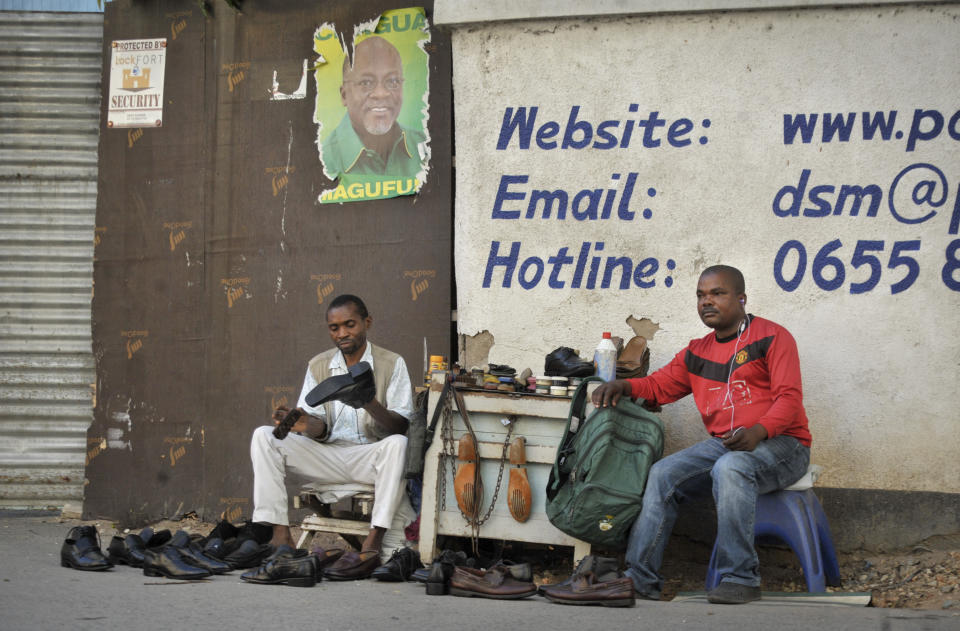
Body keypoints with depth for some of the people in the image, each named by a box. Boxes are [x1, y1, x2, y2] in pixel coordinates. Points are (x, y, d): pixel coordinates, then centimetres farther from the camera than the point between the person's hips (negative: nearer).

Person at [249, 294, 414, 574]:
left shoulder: (391, 364, -1)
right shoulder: (318, 366, 9)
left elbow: (402, 426, -9)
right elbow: (321, 429, 6)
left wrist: (371, 405, -29)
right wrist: (305, 425, -19)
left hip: (370, 456, -3)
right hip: (328, 456, 3)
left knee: (398, 444, -37)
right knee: (264, 436, -15)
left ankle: (375, 539, -41)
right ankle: (280, 533, -26)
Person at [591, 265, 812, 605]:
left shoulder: (772, 337, -2)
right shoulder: (697, 353, 18)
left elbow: (789, 398, -11)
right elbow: (659, 385, 22)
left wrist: (757, 432, -29)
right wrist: (622, 385, -1)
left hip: (778, 445, -6)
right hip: (721, 444, 6)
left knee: (730, 468, -37)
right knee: (662, 474, -14)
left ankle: (740, 577, -31)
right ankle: (639, 578, -15)